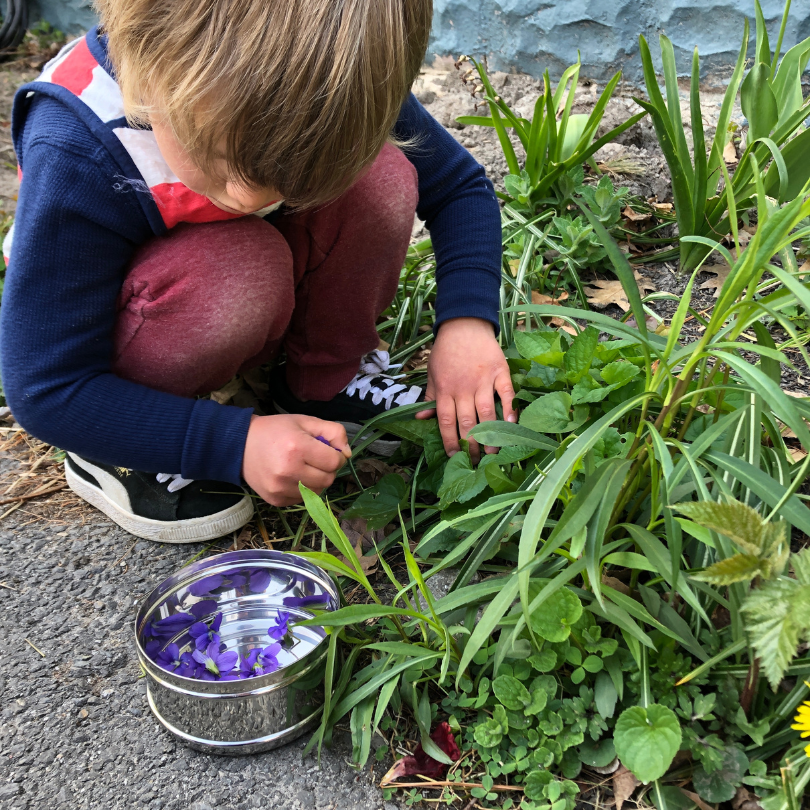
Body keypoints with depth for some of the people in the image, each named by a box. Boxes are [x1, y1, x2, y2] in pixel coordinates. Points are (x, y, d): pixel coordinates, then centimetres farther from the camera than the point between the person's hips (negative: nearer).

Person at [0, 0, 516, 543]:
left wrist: (467, 321, -25)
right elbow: (44, 389, -28)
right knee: (241, 266, -37)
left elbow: (460, 186, -8)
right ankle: (116, 451, -11)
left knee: (383, 176, -22)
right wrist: (235, 443, -35)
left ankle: (326, 382, -2)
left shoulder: (341, 83, -25)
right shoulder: (75, 154, -35)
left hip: (255, 314, 4)